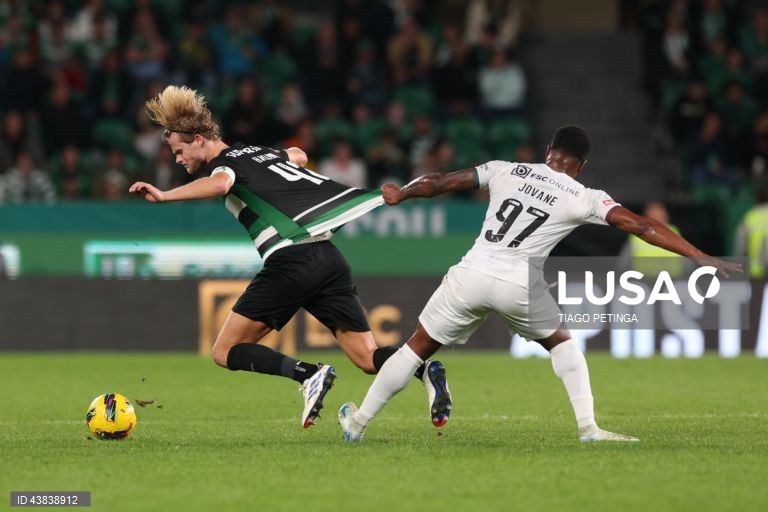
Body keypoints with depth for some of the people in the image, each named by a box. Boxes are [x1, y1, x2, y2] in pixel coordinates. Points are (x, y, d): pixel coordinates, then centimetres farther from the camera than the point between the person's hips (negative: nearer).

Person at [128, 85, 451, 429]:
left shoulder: (225, 161, 0)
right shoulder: (260, 152, 23)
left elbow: (219, 184, -27)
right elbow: (298, 155, 45)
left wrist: (164, 195, -29)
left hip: (291, 261, -7)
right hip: (329, 257, 8)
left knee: (225, 352, 3)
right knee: (369, 359, 6)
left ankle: (309, 375, -18)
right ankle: (424, 369, -24)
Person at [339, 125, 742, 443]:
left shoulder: (506, 171, 10)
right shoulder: (583, 199, 3)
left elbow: (442, 182, 16)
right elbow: (639, 226, -1)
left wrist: (401, 194, 35)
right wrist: (699, 257, -1)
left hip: (471, 275, 1)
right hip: (518, 287, -1)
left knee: (418, 347, 16)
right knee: (562, 343, 25)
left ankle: (359, 421, 23)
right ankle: (588, 427, 15)